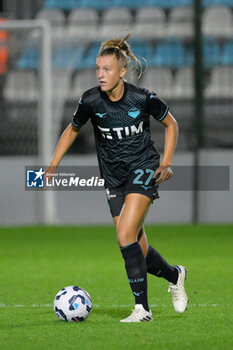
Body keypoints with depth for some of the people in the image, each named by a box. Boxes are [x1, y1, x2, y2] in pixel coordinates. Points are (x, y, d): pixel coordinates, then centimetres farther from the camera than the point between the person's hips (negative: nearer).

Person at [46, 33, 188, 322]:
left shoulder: (144, 98, -14)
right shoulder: (91, 101, -9)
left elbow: (170, 124, 4)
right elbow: (72, 130, 10)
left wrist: (166, 163, -3)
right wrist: (53, 166, 4)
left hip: (143, 169, -4)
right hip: (114, 177, 4)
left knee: (125, 235, -21)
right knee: (138, 250, 2)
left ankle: (142, 308, -14)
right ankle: (175, 275, 34)